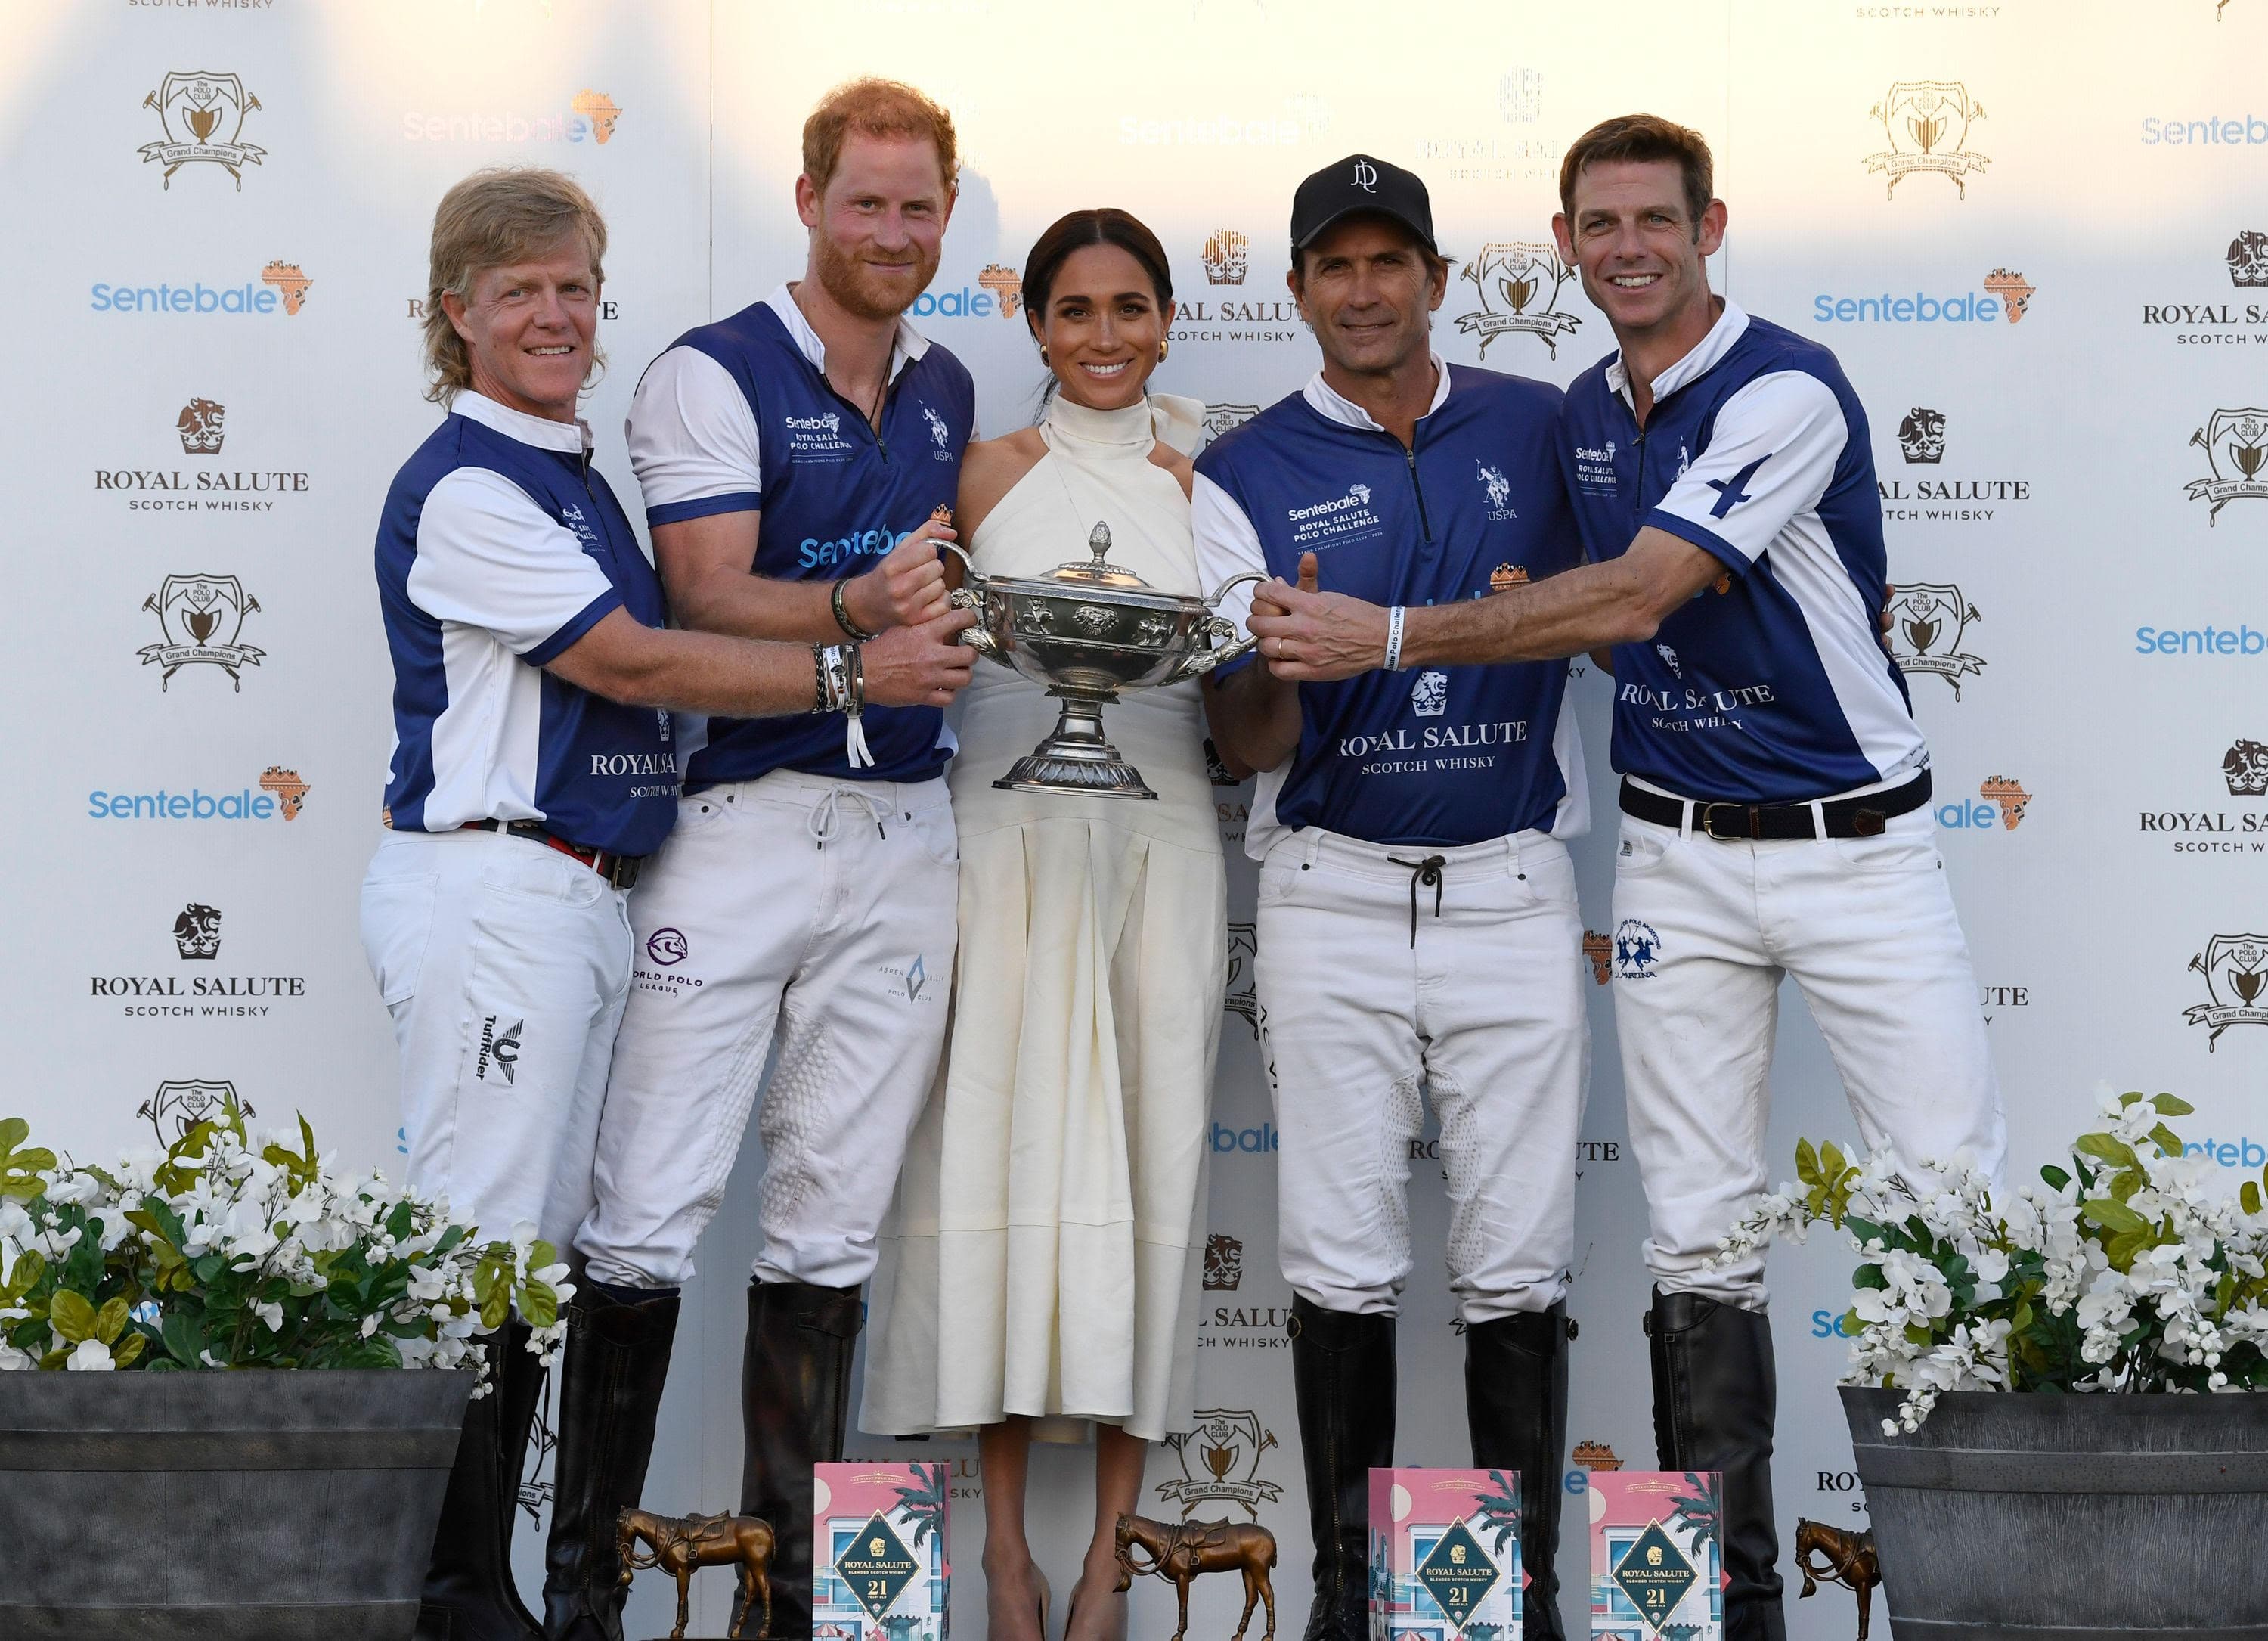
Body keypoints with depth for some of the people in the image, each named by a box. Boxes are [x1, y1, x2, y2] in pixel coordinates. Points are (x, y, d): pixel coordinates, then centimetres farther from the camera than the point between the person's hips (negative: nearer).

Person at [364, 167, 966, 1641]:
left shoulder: (575, 475, 19)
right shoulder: (462, 487, -9)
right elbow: (629, 663, -13)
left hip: (586, 896, 9)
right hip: (489, 891, -9)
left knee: (536, 1251, 9)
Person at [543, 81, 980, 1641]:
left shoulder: (950, 389, 16)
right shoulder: (712, 376, -3)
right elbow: (712, 602, -13)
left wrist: (945, 606, 7)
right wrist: (856, 609, -29)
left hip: (905, 836, 5)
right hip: (738, 822, -5)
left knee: (830, 1224, 8)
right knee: (649, 1216, -7)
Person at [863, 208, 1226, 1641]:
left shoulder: (1211, 472, 11)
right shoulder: (992, 470, 10)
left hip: (1159, 834, 0)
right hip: (1008, 824, 0)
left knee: (1143, 1141, -2)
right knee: (1006, 1135, -4)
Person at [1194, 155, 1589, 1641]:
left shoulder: (1540, 429, 7)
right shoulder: (1248, 475, 3)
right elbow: (1247, 742, -2)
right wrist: (1283, 662, -24)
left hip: (1513, 890, 1)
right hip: (1333, 896, 0)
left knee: (1518, 1265, 1)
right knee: (1343, 1264, 0)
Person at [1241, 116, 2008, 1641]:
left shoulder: (1788, 392, -15)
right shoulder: (1583, 414, 9)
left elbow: (1636, 597, -24)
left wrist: (1391, 635, -26)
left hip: (1855, 840, -6)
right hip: (1680, 853, 6)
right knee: (1699, 1232, 4)